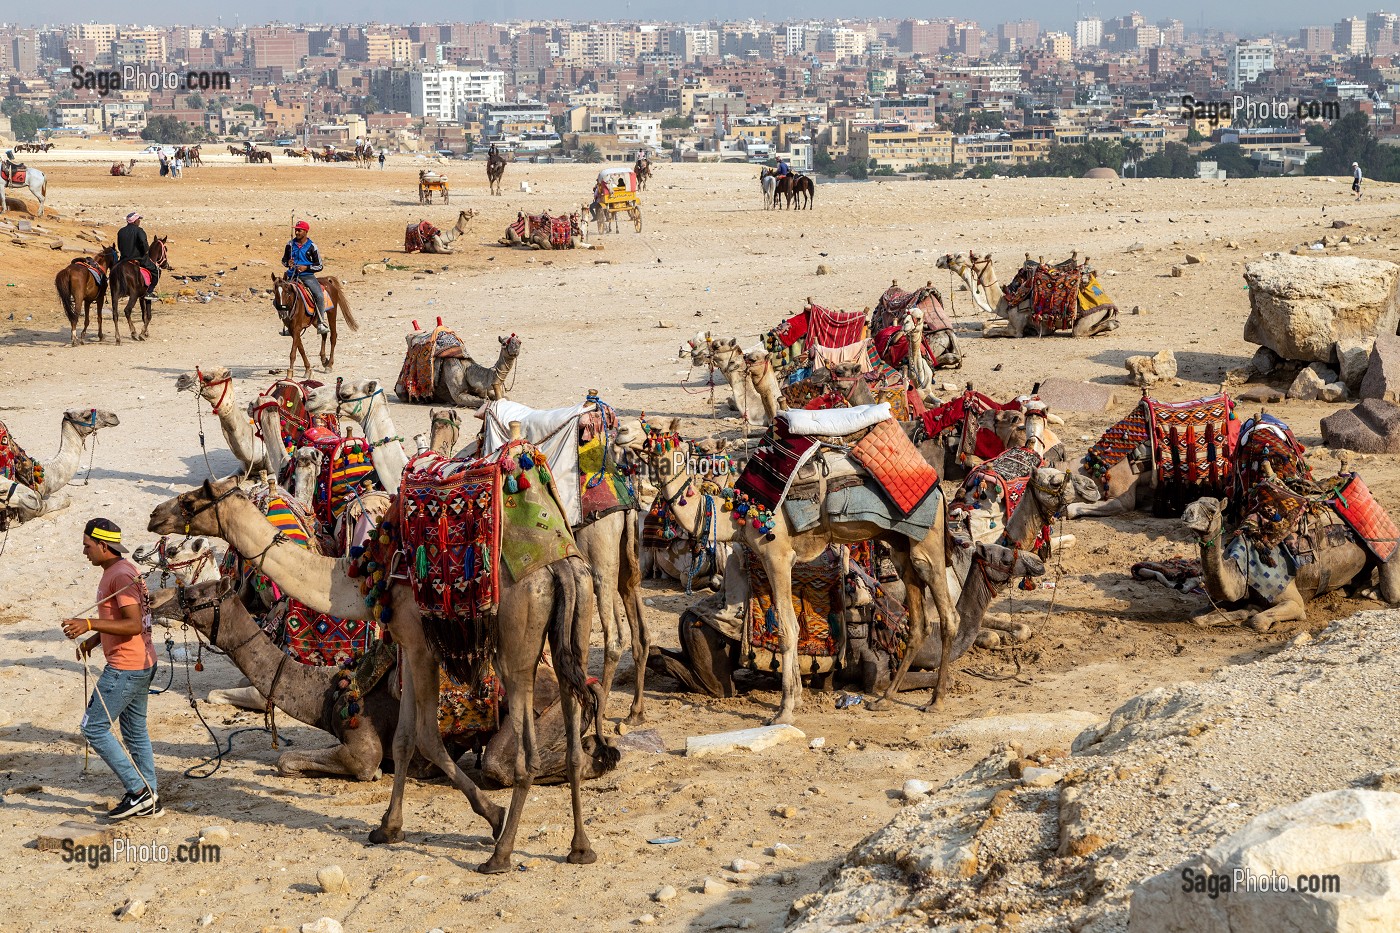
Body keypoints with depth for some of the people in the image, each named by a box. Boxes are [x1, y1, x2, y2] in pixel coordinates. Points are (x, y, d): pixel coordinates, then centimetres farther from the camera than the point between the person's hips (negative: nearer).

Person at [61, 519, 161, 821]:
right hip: (141, 663, 11)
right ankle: (150, 801, 20)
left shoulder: (121, 576, -19)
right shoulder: (117, 571, 14)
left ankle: (139, 791, -4)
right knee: (135, 731, 15)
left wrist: (90, 625, -28)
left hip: (126, 668, -11)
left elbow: (133, 624, -26)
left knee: (94, 728, -5)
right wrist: (94, 639, 14)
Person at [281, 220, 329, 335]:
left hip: (307, 276, -4)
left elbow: (319, 266, 1)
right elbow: (283, 260, 19)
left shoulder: (311, 246, -1)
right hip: (292, 276, 4)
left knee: (319, 295, -28)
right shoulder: (290, 244, 8)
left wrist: (306, 267, -14)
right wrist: (288, 263, -4)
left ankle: (321, 324, -21)